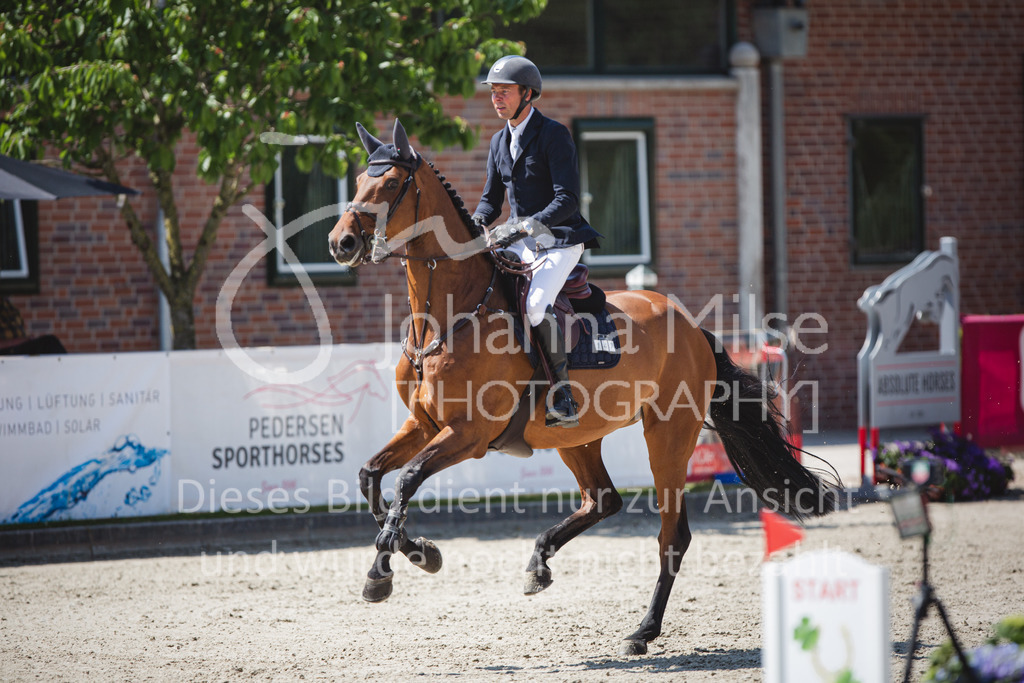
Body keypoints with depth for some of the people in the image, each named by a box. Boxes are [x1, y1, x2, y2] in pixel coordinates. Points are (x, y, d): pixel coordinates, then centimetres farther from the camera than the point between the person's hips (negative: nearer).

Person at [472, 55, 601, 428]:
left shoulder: (554, 134, -12)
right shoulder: (499, 141, 12)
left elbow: (567, 199, -19)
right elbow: (492, 198, 17)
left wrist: (533, 224, -33)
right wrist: (476, 222, -6)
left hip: (559, 239, -8)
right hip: (521, 243, 8)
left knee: (536, 305, -30)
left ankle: (563, 394, -22)